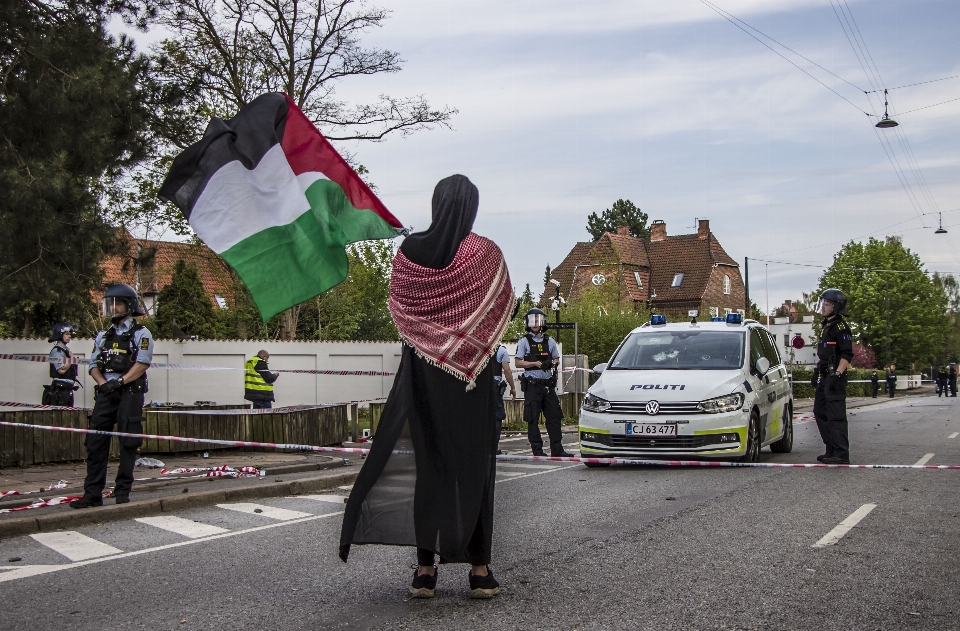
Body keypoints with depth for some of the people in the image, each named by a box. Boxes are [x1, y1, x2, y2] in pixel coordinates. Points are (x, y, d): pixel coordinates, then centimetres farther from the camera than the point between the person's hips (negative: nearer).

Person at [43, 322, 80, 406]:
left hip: (68, 390, 9)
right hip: (59, 390, -9)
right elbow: (62, 370, -20)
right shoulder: (57, 351, -10)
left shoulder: (66, 350, 18)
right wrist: (71, 358, -10)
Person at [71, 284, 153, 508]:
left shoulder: (140, 334, 2)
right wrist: (103, 383, -6)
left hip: (130, 394, -5)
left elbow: (142, 364, -10)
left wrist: (119, 382, -17)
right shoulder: (103, 336, 18)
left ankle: (123, 492, 4)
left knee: (128, 444, -3)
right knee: (95, 443, 1)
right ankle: (93, 493, 4)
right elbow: (94, 365, 13)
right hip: (105, 394, 5)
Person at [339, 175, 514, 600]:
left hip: (423, 373, 2)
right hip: (473, 375, -1)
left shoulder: (409, 251, -2)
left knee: (427, 463, 6)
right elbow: (505, 307, 1)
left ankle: (426, 568, 6)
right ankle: (479, 568, 8)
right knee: (473, 464, 5)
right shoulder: (485, 253, -7)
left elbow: (397, 307, 6)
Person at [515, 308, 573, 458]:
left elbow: (557, 359, 19)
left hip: (549, 385, 4)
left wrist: (552, 363, -4)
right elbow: (517, 362, -1)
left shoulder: (549, 341, 14)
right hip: (532, 385, -4)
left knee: (554, 417, 2)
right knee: (533, 419, -2)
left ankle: (557, 450, 6)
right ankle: (537, 450, 3)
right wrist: (535, 364, -13)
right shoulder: (524, 342, 3)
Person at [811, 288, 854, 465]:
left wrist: (837, 374, -24)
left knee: (836, 415, -12)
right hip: (824, 378, 11)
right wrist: (817, 372, 25)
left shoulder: (840, 327, -11)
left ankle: (841, 454, -13)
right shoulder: (826, 326, 19)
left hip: (835, 378, -11)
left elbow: (847, 355, -18)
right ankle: (831, 450, 19)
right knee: (820, 412, 13)